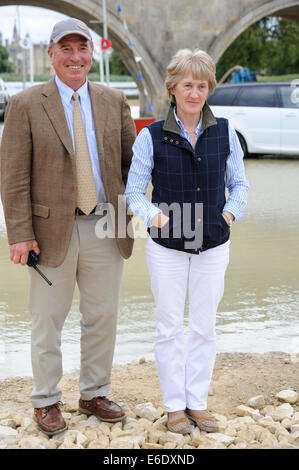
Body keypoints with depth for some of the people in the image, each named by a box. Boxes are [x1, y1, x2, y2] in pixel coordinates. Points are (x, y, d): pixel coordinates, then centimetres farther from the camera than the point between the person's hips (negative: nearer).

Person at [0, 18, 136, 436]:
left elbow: (131, 160, 12)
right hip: (53, 230, -3)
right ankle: (46, 402, 23)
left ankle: (94, 395, 28)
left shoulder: (114, 101, 7)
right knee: (48, 321, 7)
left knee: (103, 318, 11)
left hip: (105, 229, 3)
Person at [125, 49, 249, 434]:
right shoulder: (151, 136, -5)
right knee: (169, 327, 6)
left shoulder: (225, 133, 1)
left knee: (204, 327, 10)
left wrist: (231, 210, -7)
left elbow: (239, 182, 11)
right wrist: (153, 214, -20)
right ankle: (174, 406, 20)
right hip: (167, 247, -2)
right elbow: (134, 188, -1)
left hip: (213, 245, 2)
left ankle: (198, 402, 24)